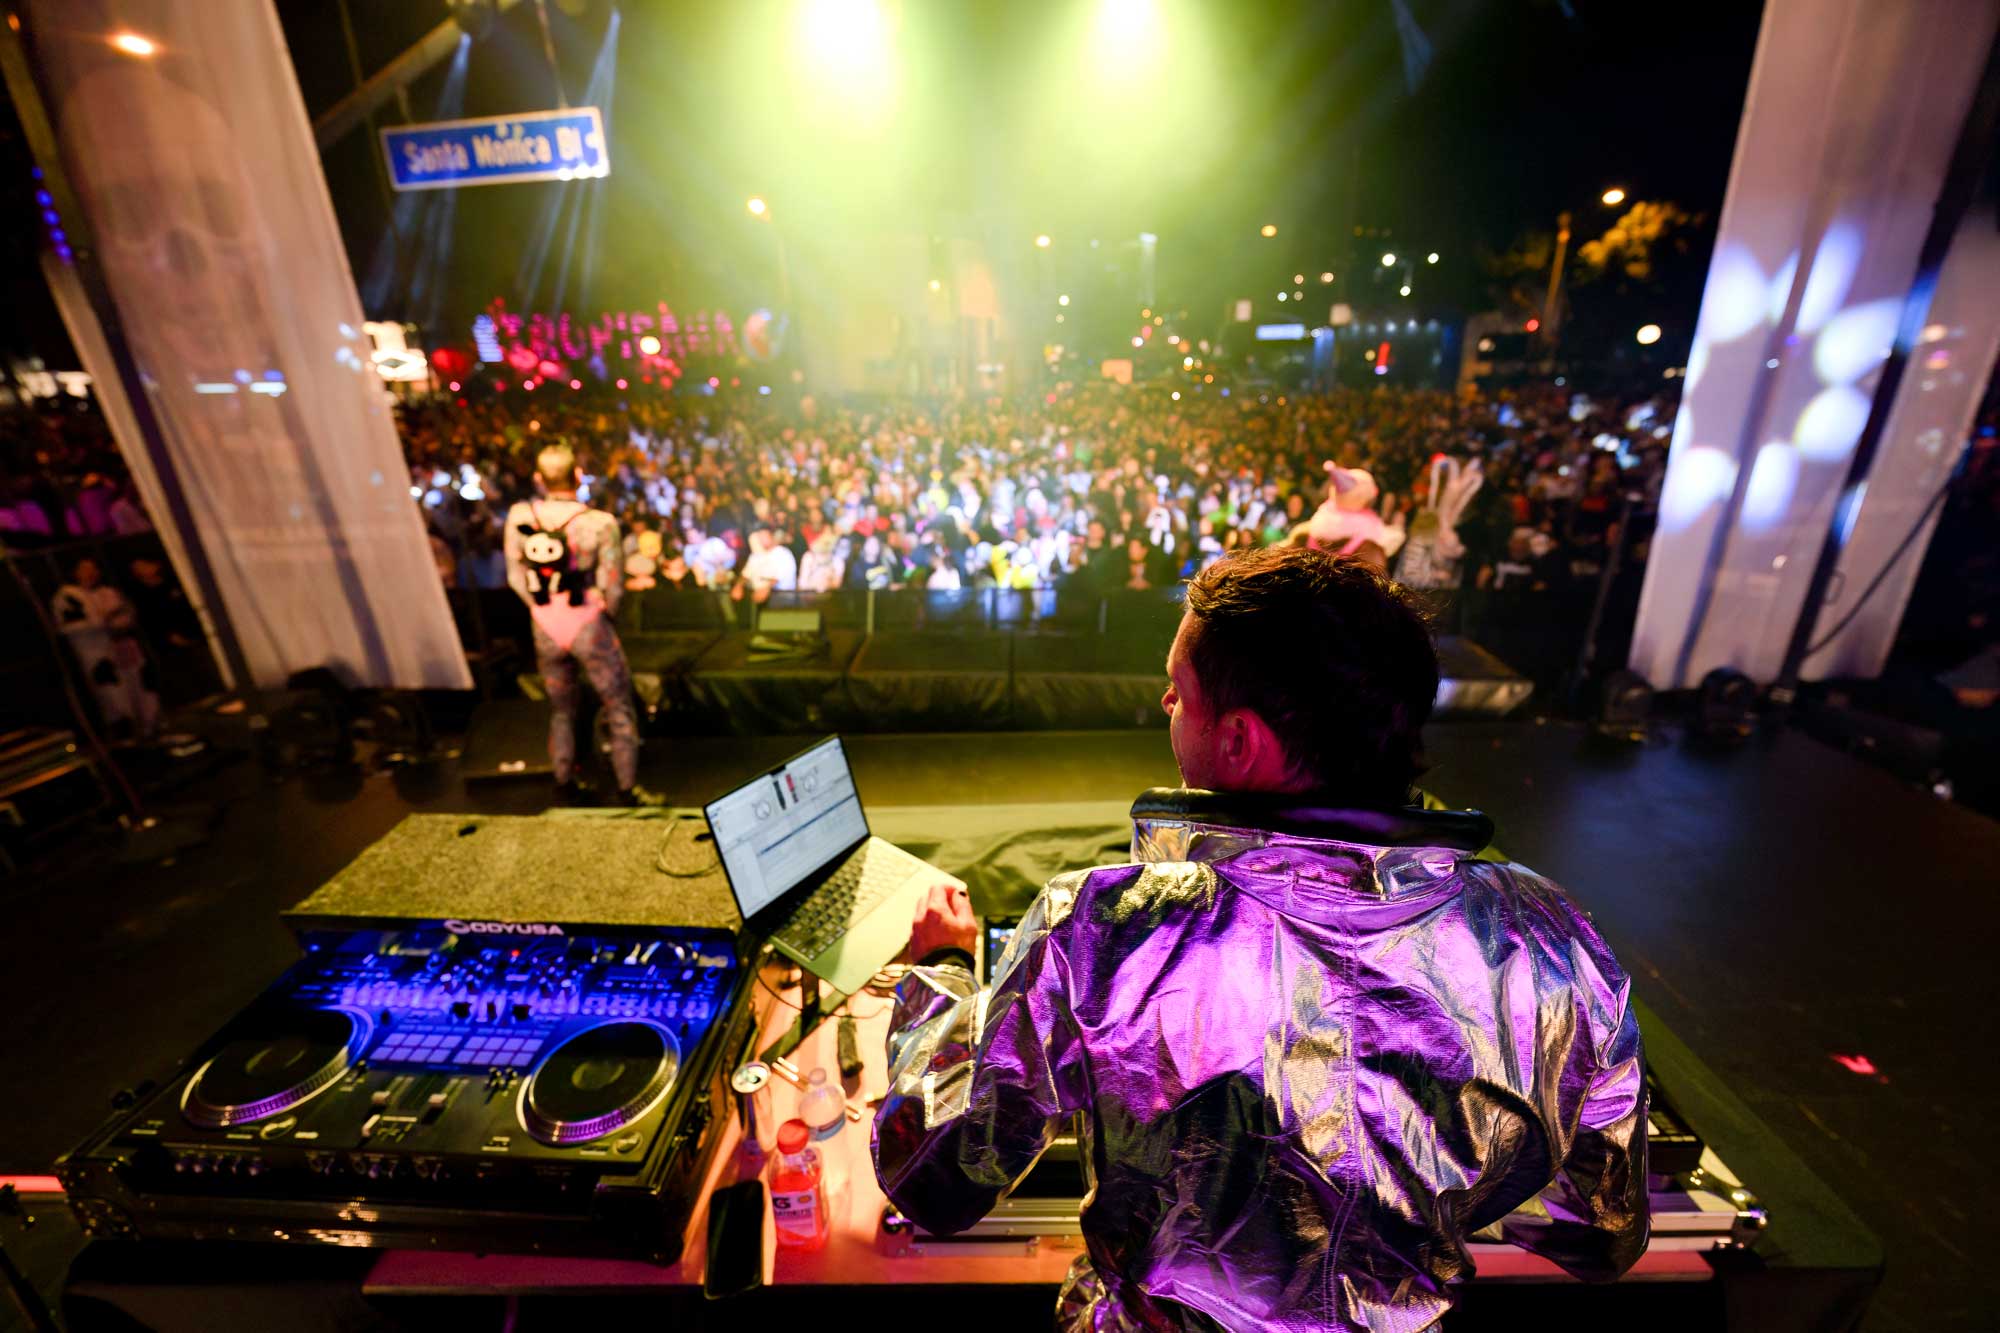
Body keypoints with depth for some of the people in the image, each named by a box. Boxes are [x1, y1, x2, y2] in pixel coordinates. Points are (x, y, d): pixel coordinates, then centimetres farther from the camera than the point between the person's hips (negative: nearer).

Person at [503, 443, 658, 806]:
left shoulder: (519, 517, -5)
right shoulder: (600, 523, -17)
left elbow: (516, 575, 2)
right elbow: (612, 587, -14)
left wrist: (543, 607, 14)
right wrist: (605, 613, 6)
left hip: (545, 629, 4)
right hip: (589, 626, -4)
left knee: (560, 709, 21)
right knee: (620, 708, 9)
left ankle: (564, 784, 31)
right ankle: (628, 789, 12)